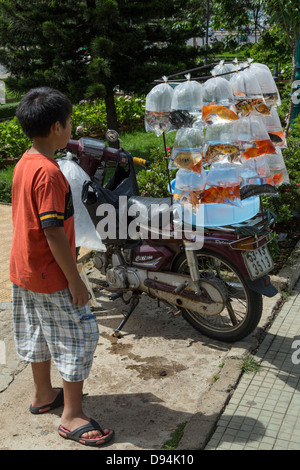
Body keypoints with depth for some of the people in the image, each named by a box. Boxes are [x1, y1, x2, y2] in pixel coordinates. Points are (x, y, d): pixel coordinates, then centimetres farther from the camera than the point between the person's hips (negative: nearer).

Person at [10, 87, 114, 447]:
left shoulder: (23, 163, 6)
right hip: (49, 276, -10)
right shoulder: (49, 172, -24)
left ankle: (43, 394, 40)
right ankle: (72, 416, 13)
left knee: (38, 333, 22)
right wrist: (75, 280, -20)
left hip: (23, 269, 10)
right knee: (79, 336, 2)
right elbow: (54, 232, -26)